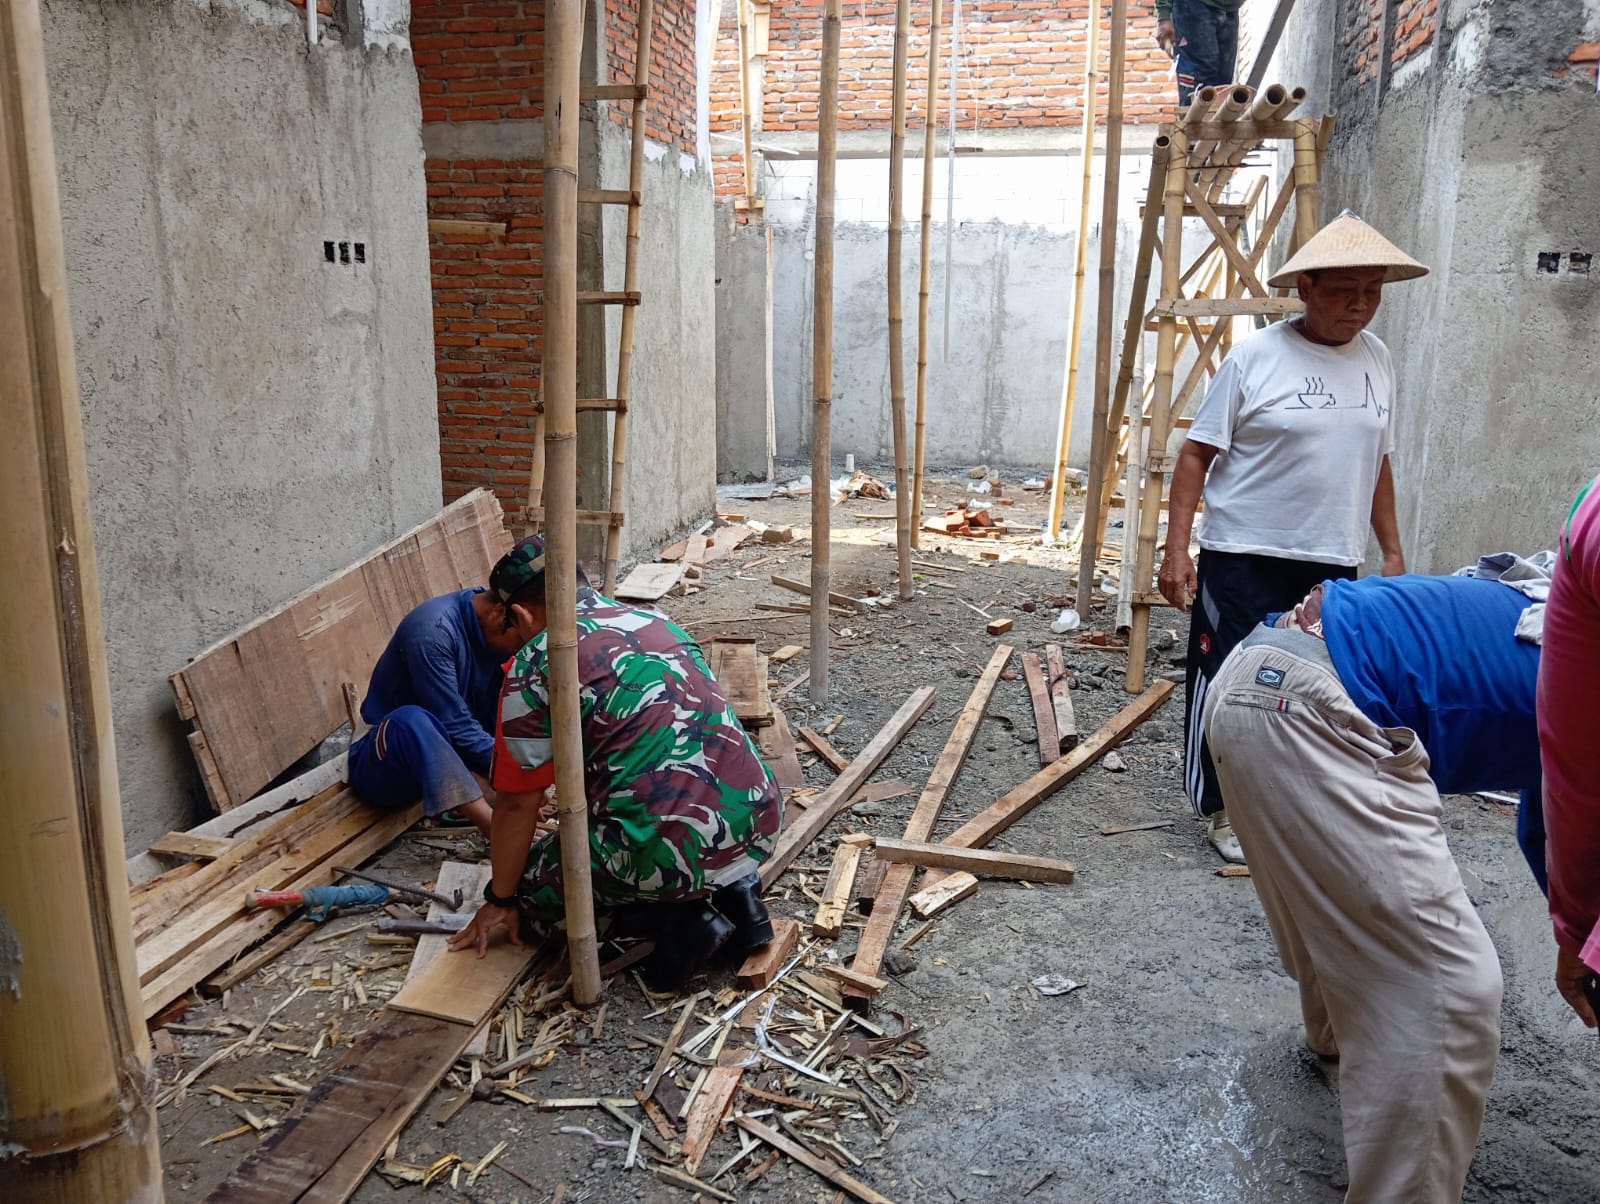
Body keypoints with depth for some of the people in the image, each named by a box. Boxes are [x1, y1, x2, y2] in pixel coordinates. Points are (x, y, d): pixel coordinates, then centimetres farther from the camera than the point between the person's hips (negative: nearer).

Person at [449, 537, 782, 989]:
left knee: (531, 878, 18)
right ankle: (732, 889, 13)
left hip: (675, 852, -7)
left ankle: (679, 917, 1)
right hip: (762, 825, 7)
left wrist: (500, 900, 19)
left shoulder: (535, 666, -2)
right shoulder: (661, 624, 18)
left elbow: (517, 804, 2)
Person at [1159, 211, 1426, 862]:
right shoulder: (1255, 357, -8)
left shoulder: (1376, 358, 9)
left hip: (1334, 564, 5)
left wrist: (1392, 549, 16)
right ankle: (1224, 809, 18)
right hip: (1245, 560, -5)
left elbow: (1376, 463, 18)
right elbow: (1196, 456, -8)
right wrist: (1176, 550, -14)